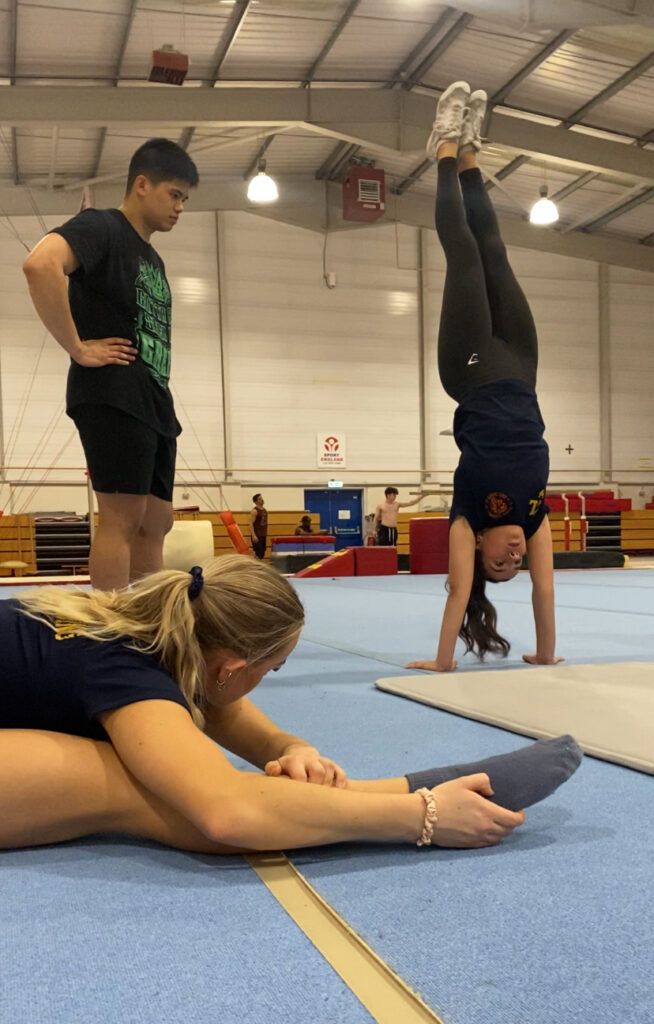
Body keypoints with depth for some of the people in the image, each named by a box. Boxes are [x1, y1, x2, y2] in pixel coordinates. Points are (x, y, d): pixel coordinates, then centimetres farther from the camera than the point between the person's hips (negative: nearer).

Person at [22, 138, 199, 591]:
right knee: (121, 518, -12)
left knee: (155, 523, 8)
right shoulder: (100, 227, -3)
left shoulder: (154, 260, 25)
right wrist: (78, 349, -19)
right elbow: (40, 264, -23)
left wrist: (165, 410, 19)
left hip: (154, 401, 9)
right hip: (113, 396, -9)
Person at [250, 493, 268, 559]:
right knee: (258, 554, -11)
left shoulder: (265, 510, 11)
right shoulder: (254, 511, -13)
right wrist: (253, 535, -25)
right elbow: (251, 524, -18)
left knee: (262, 554, 10)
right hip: (257, 536, -8)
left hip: (263, 535, 8)